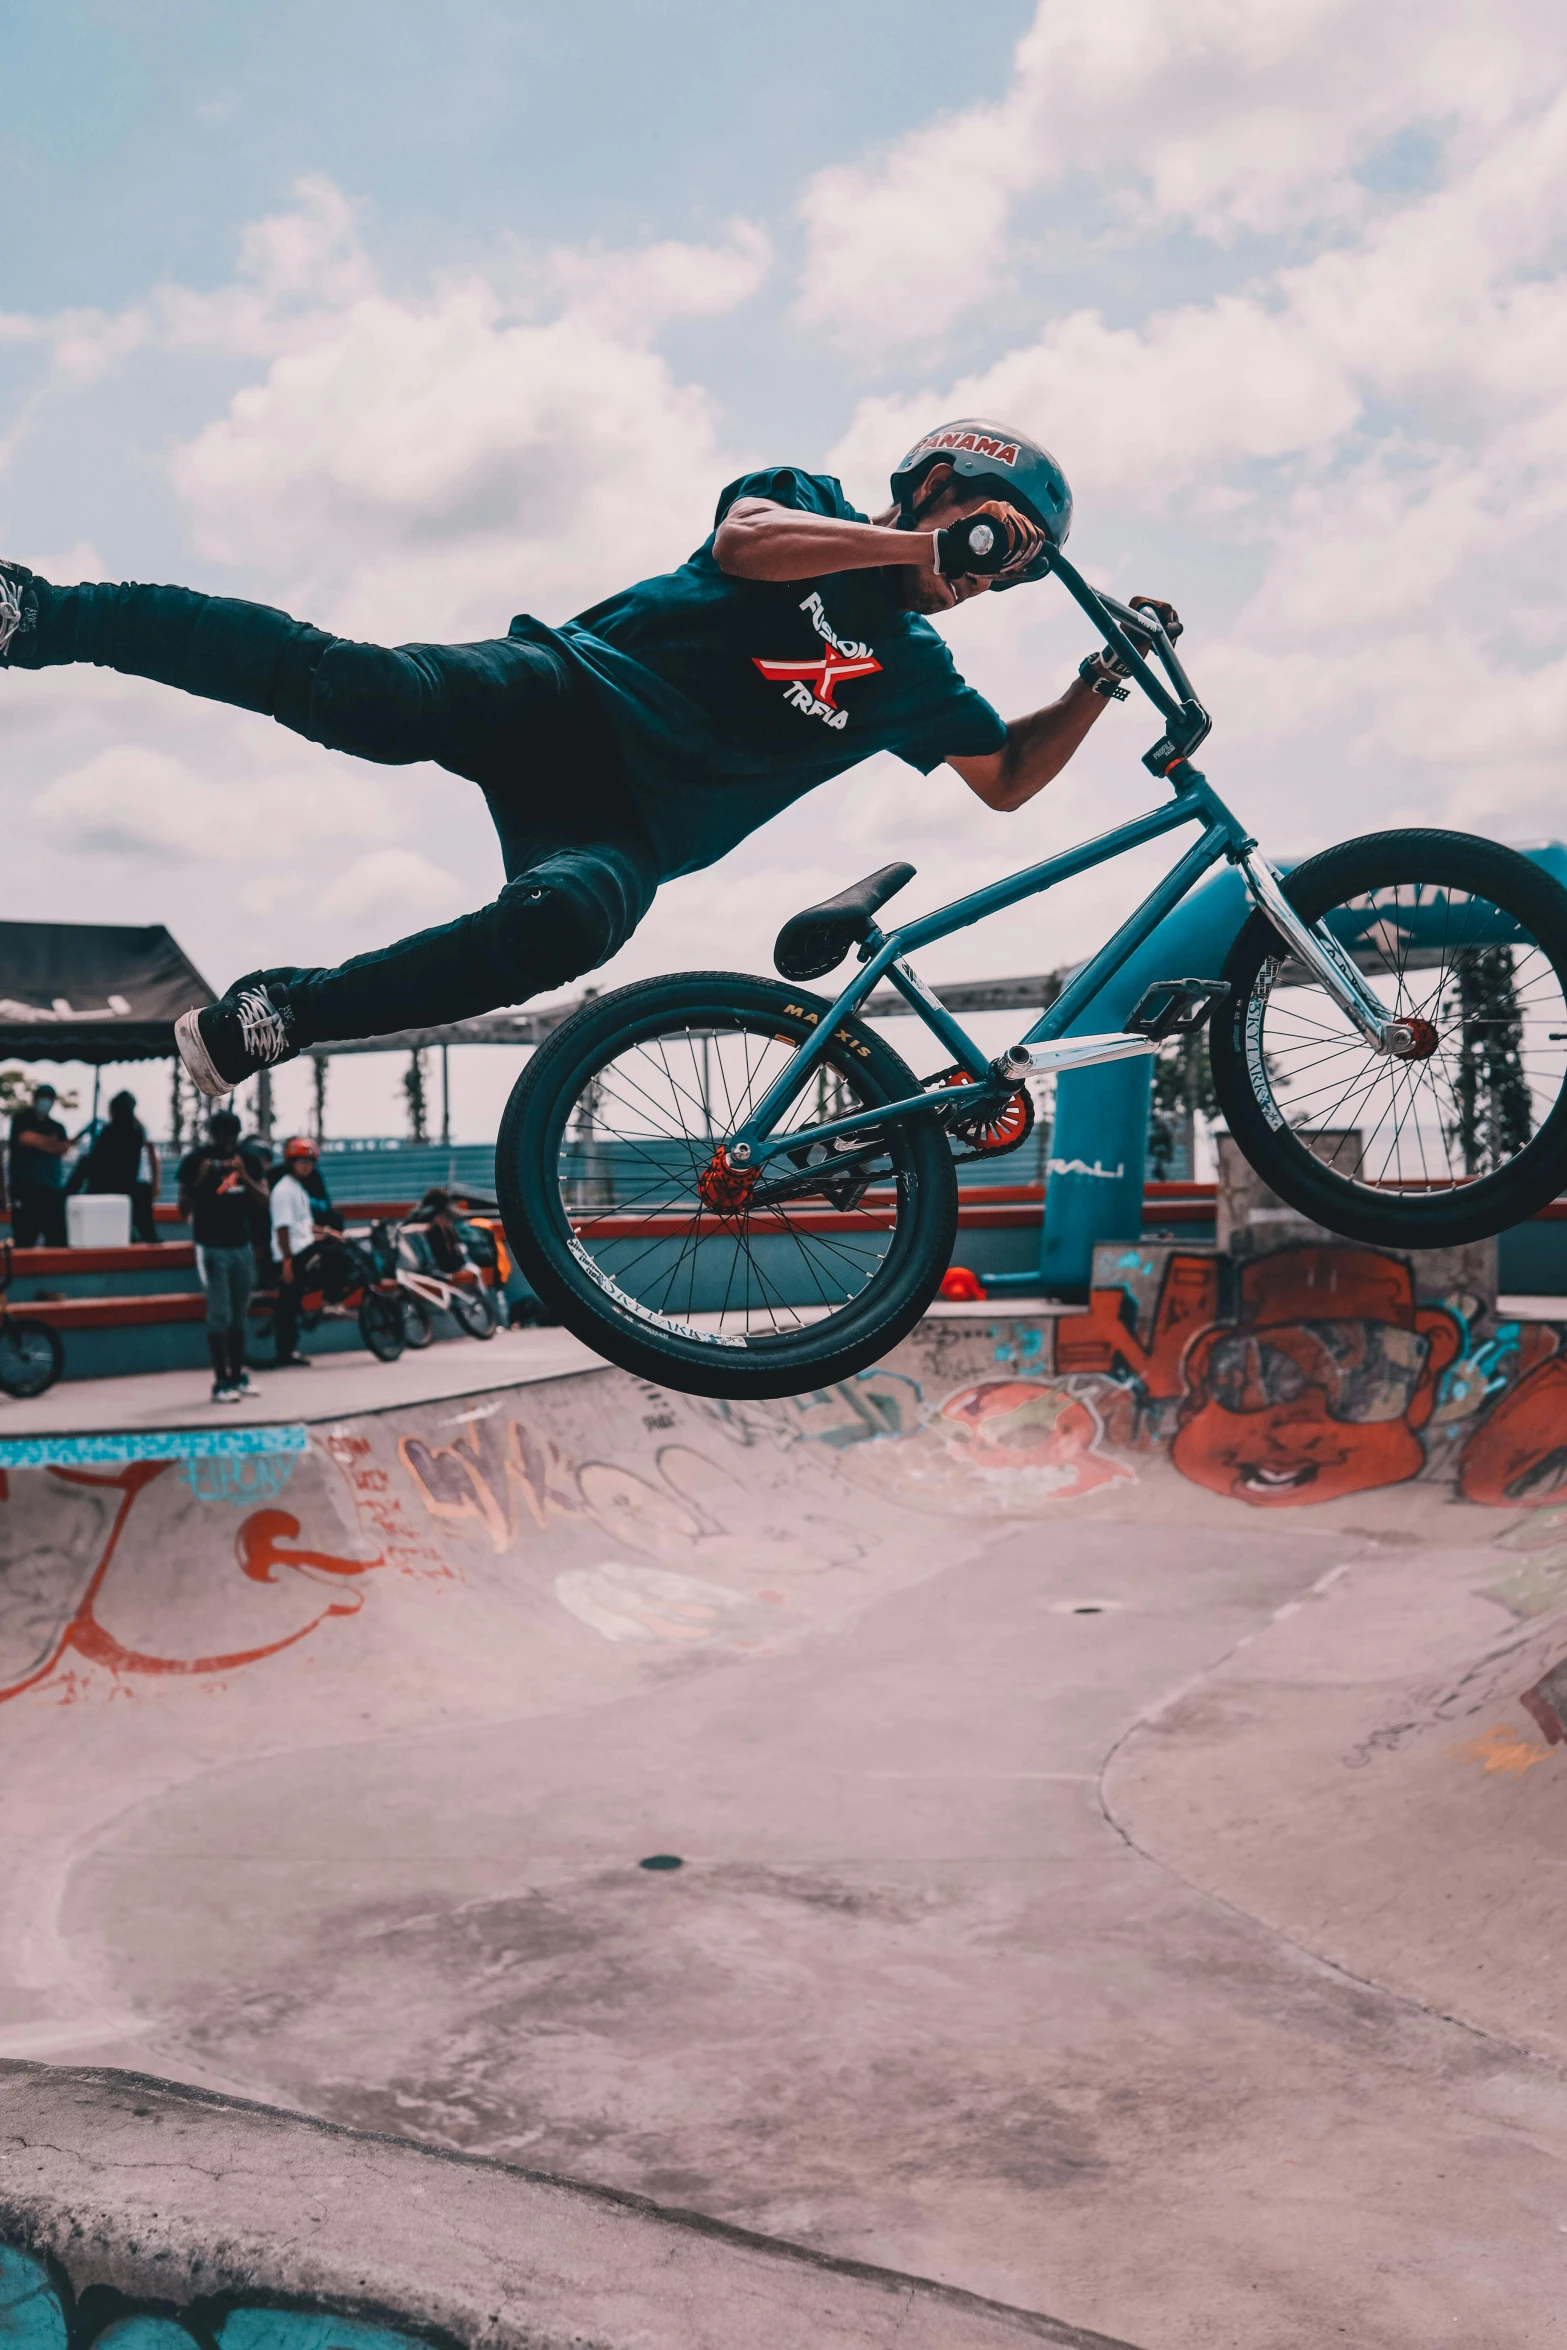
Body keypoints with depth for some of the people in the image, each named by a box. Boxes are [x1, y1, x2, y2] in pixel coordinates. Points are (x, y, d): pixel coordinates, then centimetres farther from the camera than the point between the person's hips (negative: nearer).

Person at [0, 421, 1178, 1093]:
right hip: (563, 694, -2)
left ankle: (274, 1017, -24)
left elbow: (1010, 776, 25)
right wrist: (924, 546, -16)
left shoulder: (913, 670, 21)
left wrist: (1101, 684, 12)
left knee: (567, 921, -35)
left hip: (632, 824, 3)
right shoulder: (806, 499, 9)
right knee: (364, 691, -32)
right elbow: (743, 541, -14)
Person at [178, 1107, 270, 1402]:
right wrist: (200, 1181, -21)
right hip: (212, 1248, -4)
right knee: (219, 1316, -7)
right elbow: (184, 1209, -5)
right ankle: (220, 1381, -4)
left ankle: (237, 1375, 17)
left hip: (242, 1246, 4)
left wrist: (244, 1176, -15)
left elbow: (264, 1201, 1)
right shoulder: (195, 1161, -6)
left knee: (239, 1316, 9)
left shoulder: (248, 1160, 5)